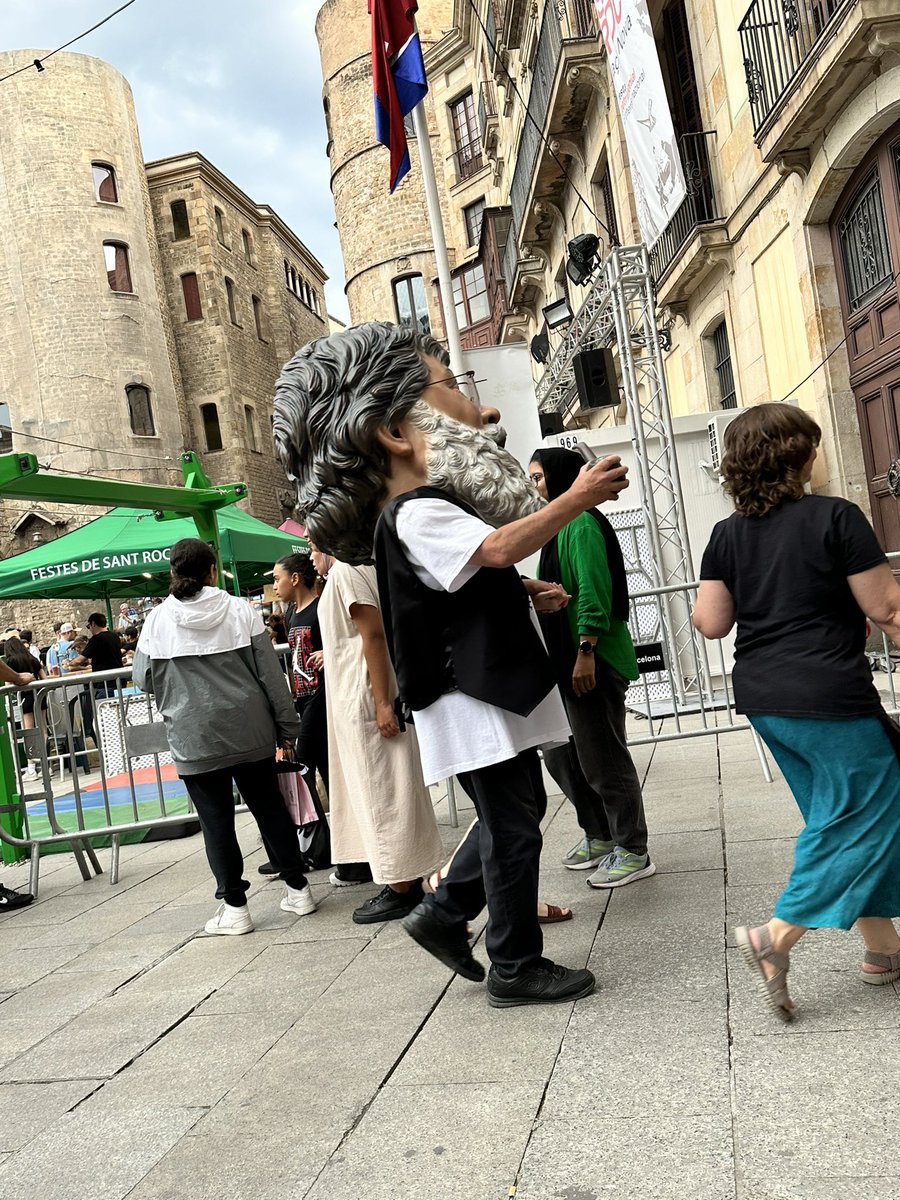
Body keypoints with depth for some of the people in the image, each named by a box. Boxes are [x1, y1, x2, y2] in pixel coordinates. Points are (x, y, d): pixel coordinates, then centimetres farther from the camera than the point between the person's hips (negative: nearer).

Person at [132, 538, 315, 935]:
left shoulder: (158, 621, -5)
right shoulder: (240, 610, -4)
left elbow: (144, 679, 4)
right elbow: (270, 673, -3)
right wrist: (287, 727, 3)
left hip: (195, 738, -1)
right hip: (250, 731, 2)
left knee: (216, 820, 5)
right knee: (269, 806, 12)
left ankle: (234, 906, 9)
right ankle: (298, 888, 19)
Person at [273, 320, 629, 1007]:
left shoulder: (441, 501, 15)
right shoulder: (412, 514, -18)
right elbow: (498, 547, -34)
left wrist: (529, 593, 13)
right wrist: (577, 500, -33)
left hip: (498, 688, 10)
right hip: (471, 699, -10)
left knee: (517, 811, 19)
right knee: (512, 829, 0)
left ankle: (444, 915, 30)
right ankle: (516, 969, 16)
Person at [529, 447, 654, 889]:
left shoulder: (581, 523, -13)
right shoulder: (559, 524, 17)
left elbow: (594, 593, -20)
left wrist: (586, 652, -23)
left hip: (593, 661, -10)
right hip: (564, 659, 10)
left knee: (602, 758, -3)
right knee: (560, 752, 16)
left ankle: (632, 852, 10)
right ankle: (599, 834, 31)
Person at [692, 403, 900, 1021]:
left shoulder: (728, 535, 3)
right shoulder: (835, 517, -11)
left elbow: (711, 622, 2)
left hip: (764, 698, 7)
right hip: (829, 696, -7)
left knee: (841, 820, 18)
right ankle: (777, 936, -4)